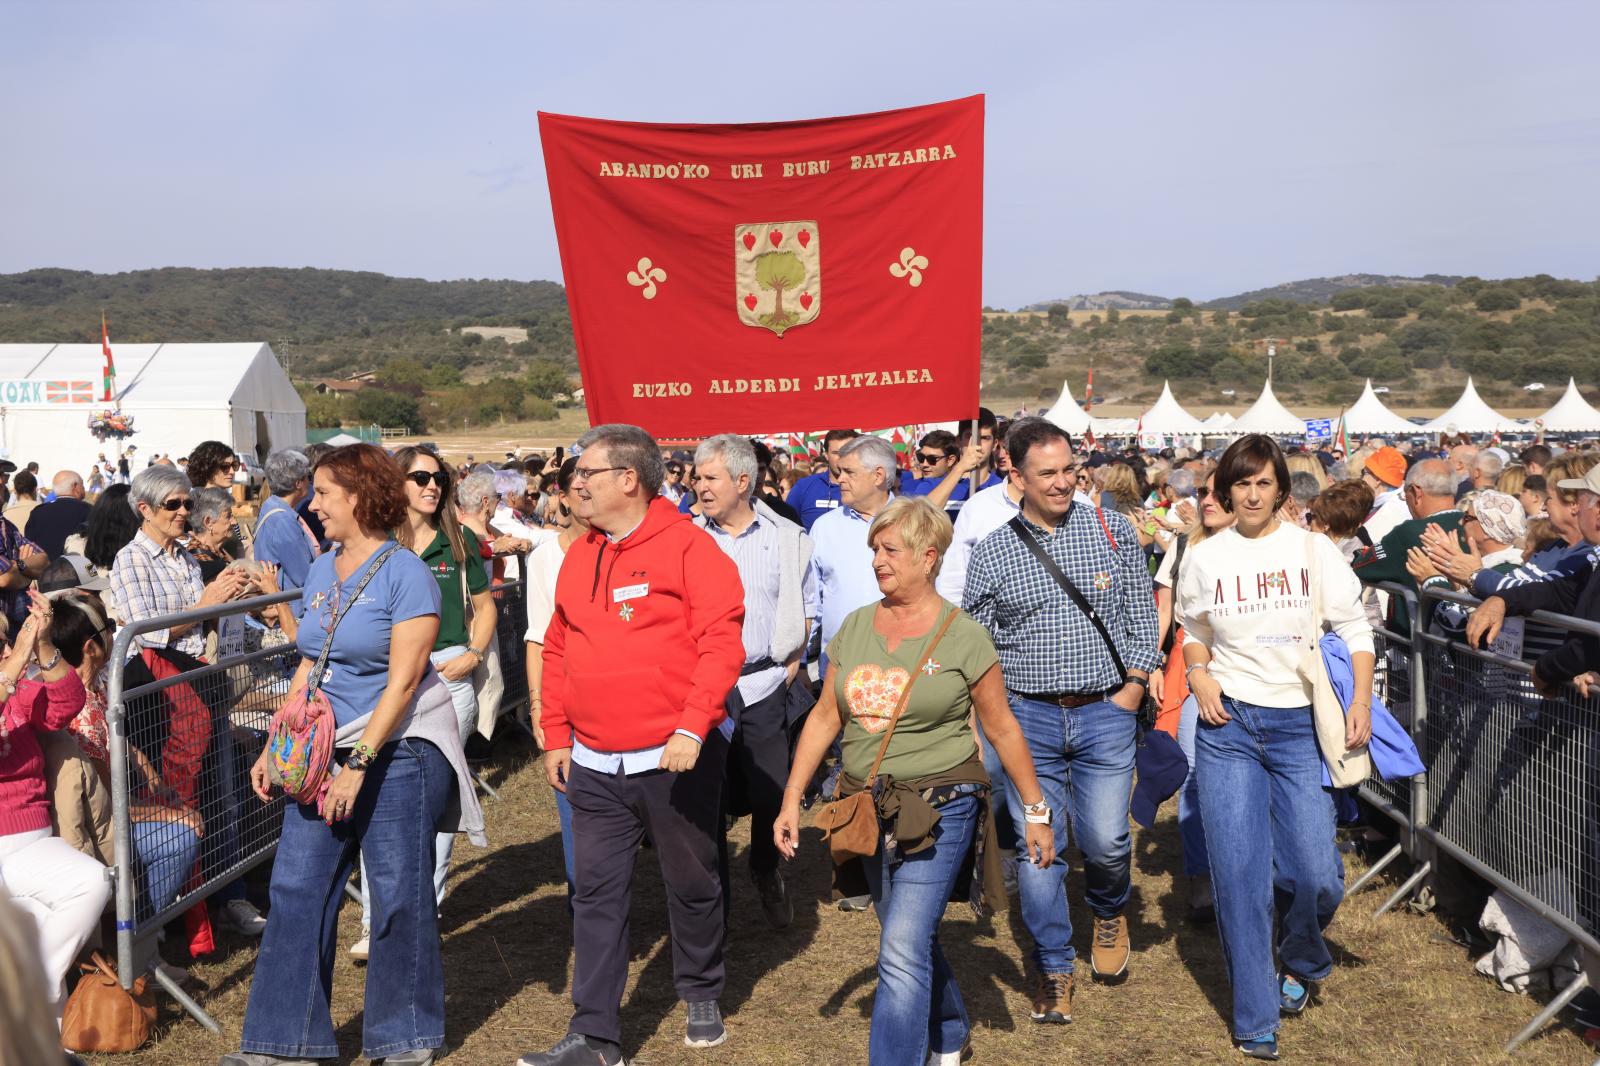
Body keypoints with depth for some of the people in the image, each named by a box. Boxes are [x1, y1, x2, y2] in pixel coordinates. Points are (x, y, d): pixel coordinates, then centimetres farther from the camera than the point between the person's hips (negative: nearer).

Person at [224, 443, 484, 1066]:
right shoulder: (322, 570, 11)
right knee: (297, 887, 5)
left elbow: (403, 681, -16)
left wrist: (359, 762, -20)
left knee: (399, 894, 3)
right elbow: (307, 668, 17)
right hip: (325, 751, 7)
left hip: (397, 750, -7)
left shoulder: (404, 573, -11)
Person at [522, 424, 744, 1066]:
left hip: (675, 759, -5)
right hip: (594, 766, 5)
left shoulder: (687, 546, -10)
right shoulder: (578, 558, 10)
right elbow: (557, 650, 16)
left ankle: (702, 997, 33)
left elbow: (721, 643, -15)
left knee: (692, 884, 11)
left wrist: (693, 727, -22)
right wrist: (556, 736, 13)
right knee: (596, 894, 5)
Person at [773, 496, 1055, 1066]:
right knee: (914, 939, 20)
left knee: (903, 950, -14)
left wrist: (1036, 812, 2)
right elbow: (825, 717, 8)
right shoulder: (855, 627, 5)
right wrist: (791, 800, 4)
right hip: (870, 808, 6)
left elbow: (1002, 729, -2)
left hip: (939, 809, -5)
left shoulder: (963, 637, -8)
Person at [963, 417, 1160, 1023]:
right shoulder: (991, 553, 1)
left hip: (1107, 713, 0)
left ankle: (1109, 912, 35)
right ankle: (1054, 967, 19)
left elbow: (1143, 615, 7)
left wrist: (1134, 687, -1)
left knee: (1105, 840, 0)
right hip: (1028, 719, 0)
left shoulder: (1113, 531, 2)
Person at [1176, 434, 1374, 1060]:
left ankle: (1299, 963, 30)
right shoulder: (1204, 558, 3)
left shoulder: (1312, 549, 0)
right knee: (1240, 875, -2)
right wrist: (1198, 674, 0)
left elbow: (1354, 626, 5)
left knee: (1315, 874, -6)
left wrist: (1362, 700, -5)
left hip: (1301, 726, 0)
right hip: (1228, 726, 0)